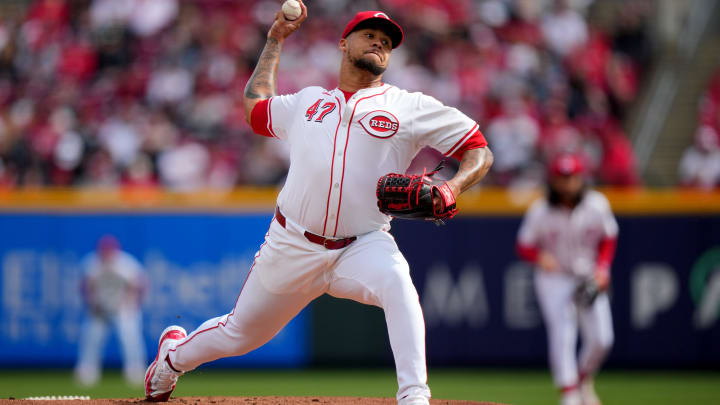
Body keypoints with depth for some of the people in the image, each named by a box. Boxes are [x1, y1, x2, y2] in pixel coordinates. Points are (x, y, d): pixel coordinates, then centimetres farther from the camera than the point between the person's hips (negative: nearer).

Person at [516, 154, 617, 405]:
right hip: (554, 280, -2)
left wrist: (602, 268, -8)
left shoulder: (597, 204, -6)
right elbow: (524, 246, -3)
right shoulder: (540, 212, -11)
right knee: (562, 335, -19)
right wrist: (540, 257, -25)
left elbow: (608, 239, 7)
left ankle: (584, 381, 24)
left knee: (601, 339, -5)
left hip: (591, 280, 2)